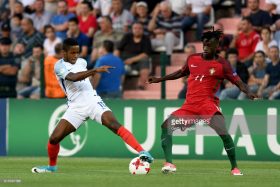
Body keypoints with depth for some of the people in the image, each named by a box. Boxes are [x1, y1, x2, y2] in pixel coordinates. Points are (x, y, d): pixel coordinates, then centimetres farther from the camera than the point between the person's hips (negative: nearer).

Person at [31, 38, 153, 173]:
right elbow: (73, 77, -27)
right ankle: (52, 166, 22)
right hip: (76, 107, -2)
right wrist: (96, 70, -34)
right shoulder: (59, 66, -6)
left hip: (92, 101, 2)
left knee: (114, 125, -22)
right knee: (54, 138, -7)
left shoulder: (82, 62, 12)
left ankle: (141, 152, -29)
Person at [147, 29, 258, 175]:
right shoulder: (192, 59, 10)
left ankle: (235, 168, -15)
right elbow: (181, 73, 28)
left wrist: (248, 92, -27)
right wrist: (159, 79, 30)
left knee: (223, 131, -26)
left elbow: (238, 82, -6)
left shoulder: (222, 65, -4)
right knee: (165, 126, -7)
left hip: (207, 104, -5)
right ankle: (169, 164, -6)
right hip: (189, 105, 5)